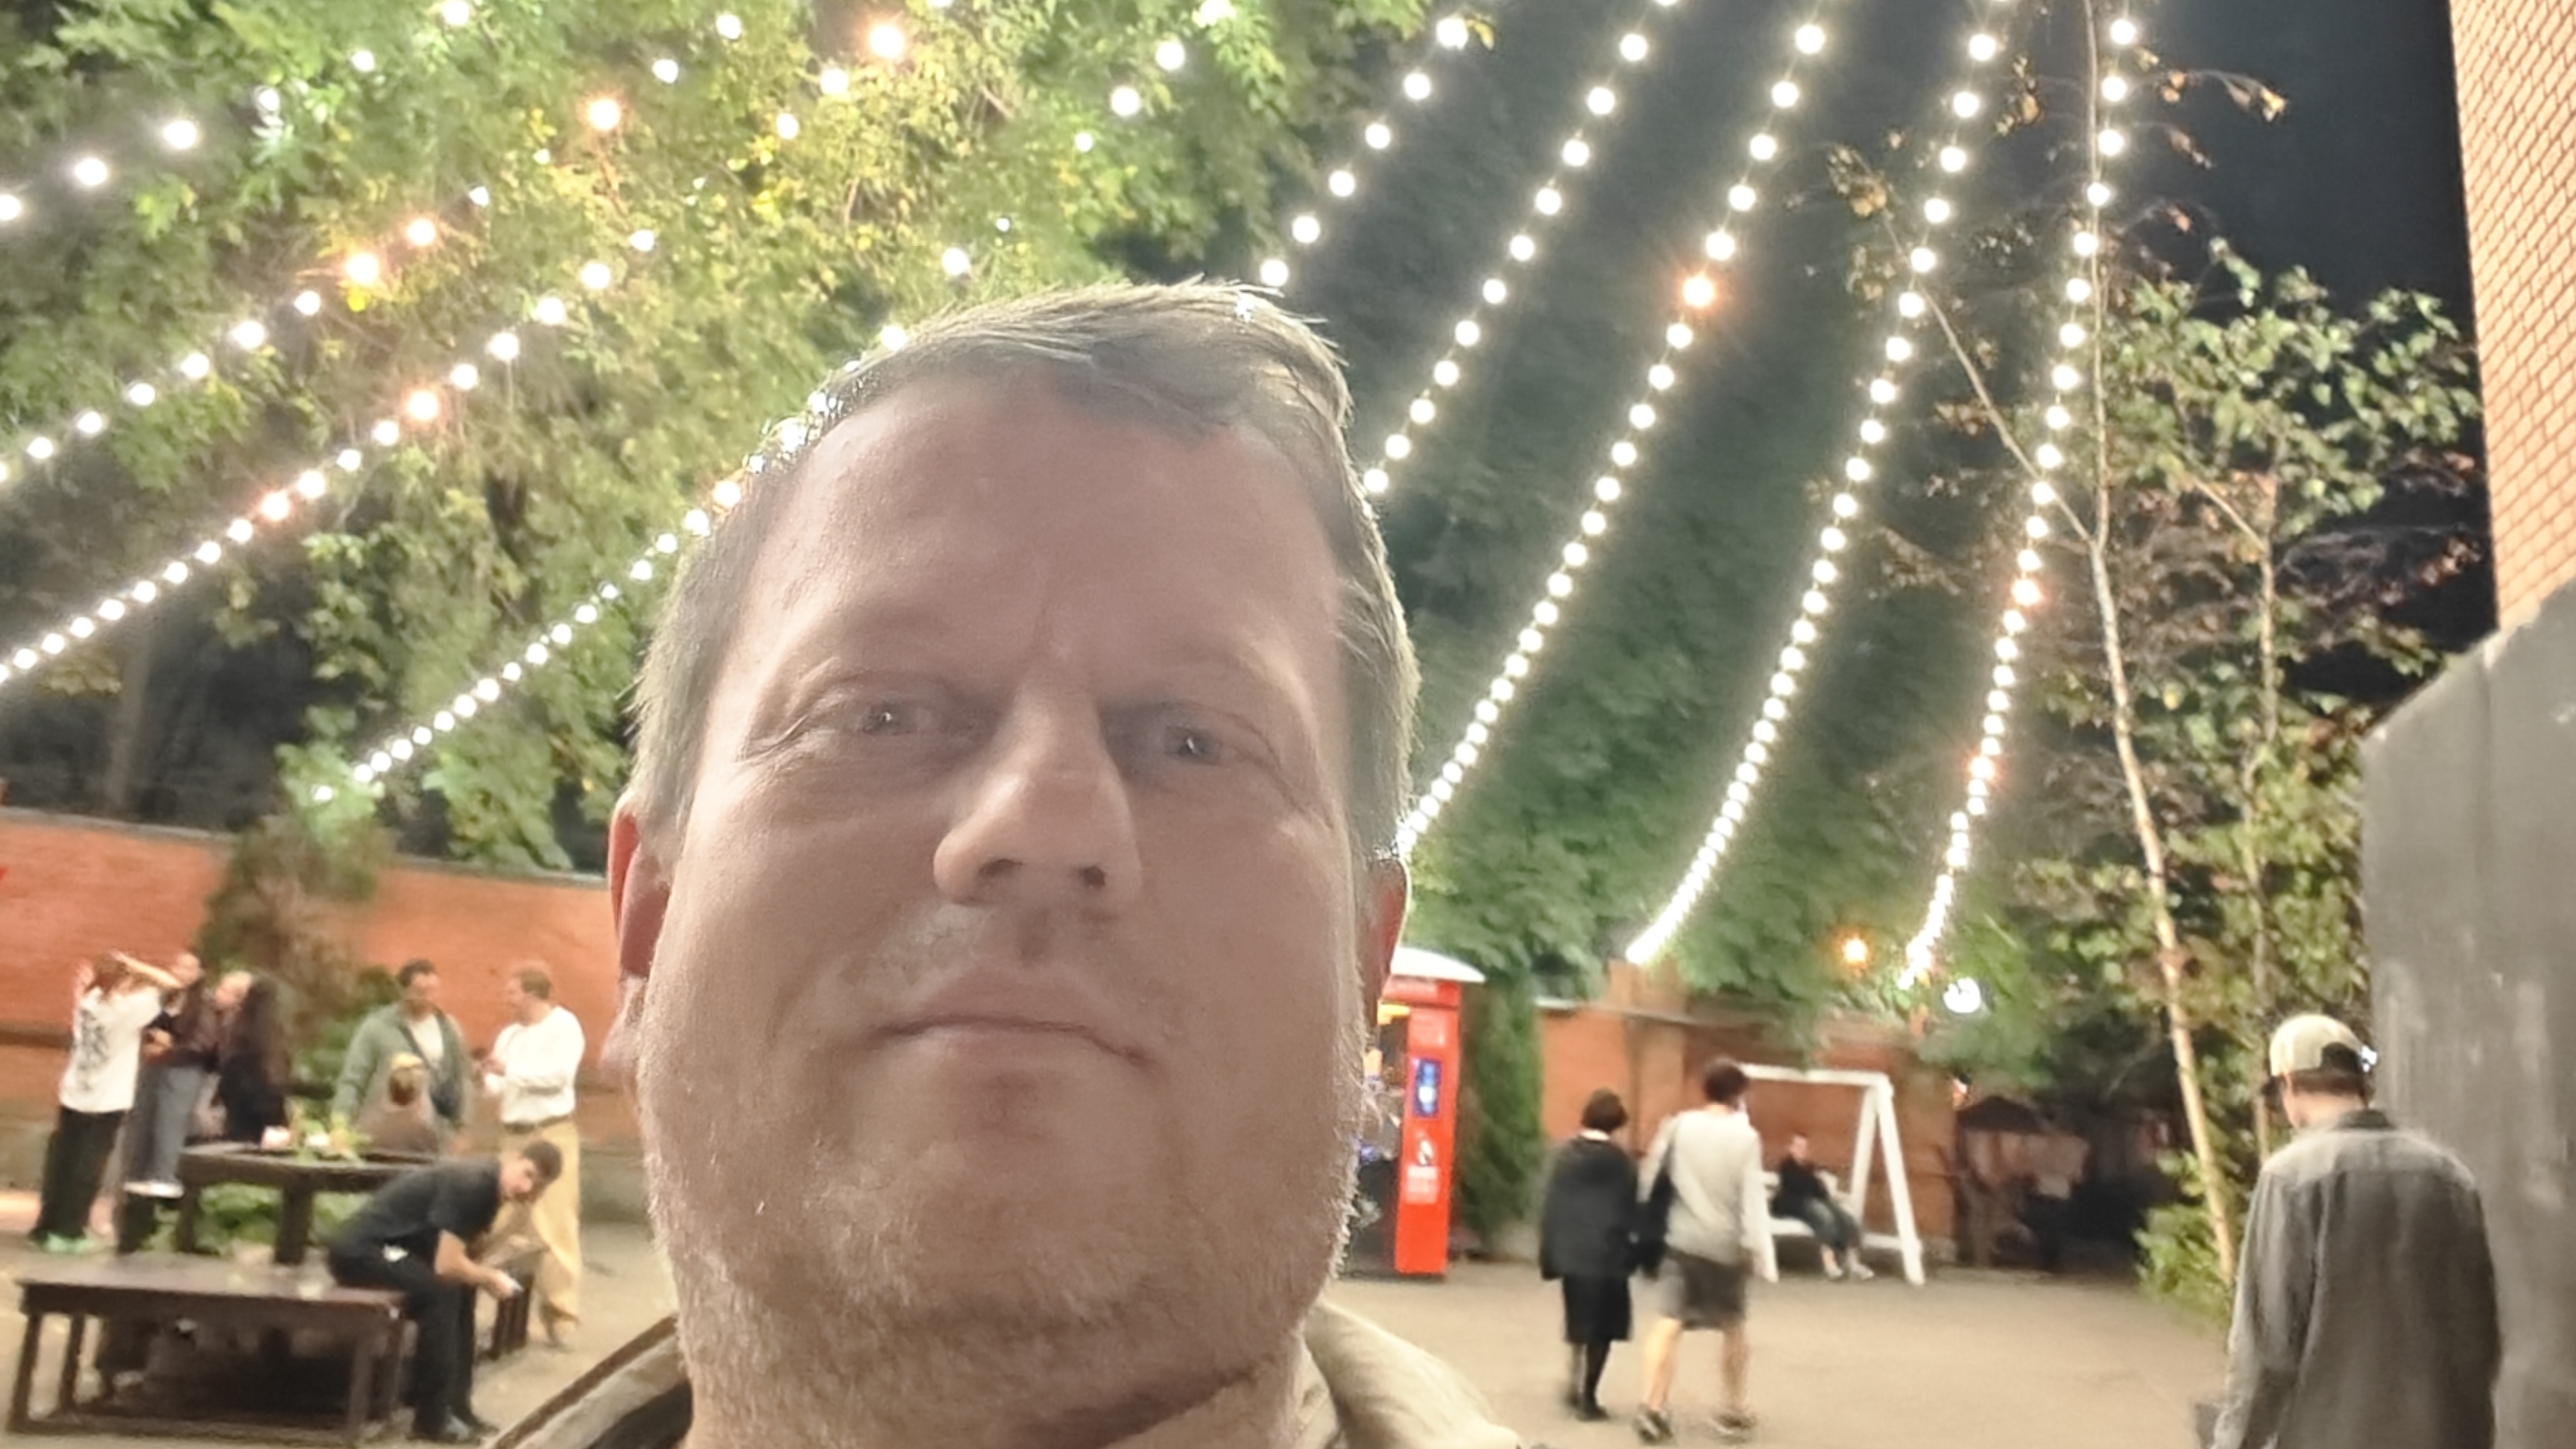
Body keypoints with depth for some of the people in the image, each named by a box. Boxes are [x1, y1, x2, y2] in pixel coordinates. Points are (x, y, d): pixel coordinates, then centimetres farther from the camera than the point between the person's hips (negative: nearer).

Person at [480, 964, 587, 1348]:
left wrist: (509, 1070, -13)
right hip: (513, 1136, 7)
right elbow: (498, 1092, 13)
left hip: (551, 1135, -7)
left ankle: (560, 1308, -9)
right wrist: (490, 1078, -8)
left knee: (554, 1223, -10)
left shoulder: (564, 1025, -7)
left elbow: (558, 1075, -19)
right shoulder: (509, 1034, 13)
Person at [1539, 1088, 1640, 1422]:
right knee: (1602, 1327, 4)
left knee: (1579, 1321, 20)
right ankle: (1587, 1398, 4)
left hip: (1570, 1250, 4)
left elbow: (1549, 1205, 2)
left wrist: (1549, 1253, 7)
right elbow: (1630, 1209, -5)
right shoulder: (1621, 1161, -7)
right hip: (1607, 1253, -4)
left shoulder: (1566, 1155, 2)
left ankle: (1574, 1382, 23)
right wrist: (1632, 1252, 4)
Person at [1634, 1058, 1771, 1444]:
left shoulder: (1680, 1125, 2)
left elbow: (1650, 1174, 3)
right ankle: (1731, 1410, 26)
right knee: (1732, 1326, 18)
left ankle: (1653, 1407, -16)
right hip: (1725, 1244, -1)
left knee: (1669, 1322, -3)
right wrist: (1754, 1246, -7)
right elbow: (1751, 1195, -9)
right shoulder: (1745, 1136, -5)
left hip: (1682, 1239, 1)